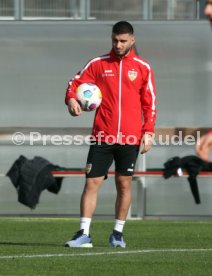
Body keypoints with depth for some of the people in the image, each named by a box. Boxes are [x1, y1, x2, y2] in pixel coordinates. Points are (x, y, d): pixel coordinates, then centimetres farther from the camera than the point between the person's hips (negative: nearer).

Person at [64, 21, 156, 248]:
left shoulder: (143, 68, 5)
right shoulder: (98, 64, 5)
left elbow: (150, 102, 7)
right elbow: (76, 82, 4)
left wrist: (148, 132, 0)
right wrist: (71, 99, -18)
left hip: (130, 137, 0)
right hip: (102, 135, 0)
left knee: (124, 184, 6)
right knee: (92, 183, -5)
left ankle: (118, 233, 16)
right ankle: (84, 234, -4)